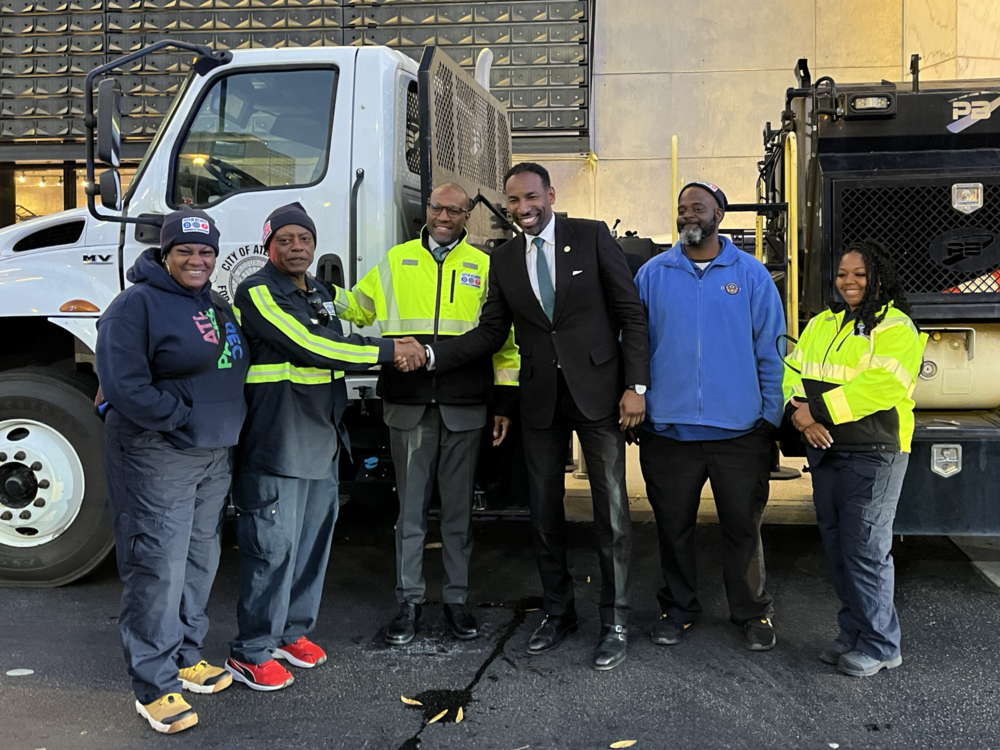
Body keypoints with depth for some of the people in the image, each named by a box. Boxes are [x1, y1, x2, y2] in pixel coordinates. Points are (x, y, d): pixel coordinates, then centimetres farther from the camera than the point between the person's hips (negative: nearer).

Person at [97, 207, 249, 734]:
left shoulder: (217, 307, 14)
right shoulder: (137, 304, -11)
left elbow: (234, 371, 23)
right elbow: (123, 384, -20)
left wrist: (224, 429, 9)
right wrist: (182, 418, -18)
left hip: (214, 455, 8)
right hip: (157, 458, -8)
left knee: (199, 561, 16)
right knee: (159, 568, -5)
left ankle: (185, 658, 32)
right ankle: (153, 688, 6)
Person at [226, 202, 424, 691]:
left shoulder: (320, 293, 17)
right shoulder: (258, 293, -11)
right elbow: (309, 348, -20)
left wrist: (387, 356, 10)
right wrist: (386, 351, -14)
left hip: (321, 439, 9)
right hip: (276, 444, -9)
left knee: (313, 537, 14)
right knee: (272, 545, -5)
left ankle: (292, 631, 29)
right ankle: (250, 652, 8)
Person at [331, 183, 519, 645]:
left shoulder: (483, 267, 8)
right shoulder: (396, 261, 10)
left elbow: (503, 338, 7)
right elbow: (360, 309, 16)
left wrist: (505, 402, 2)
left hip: (464, 408, 0)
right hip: (409, 404, 0)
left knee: (458, 508, 9)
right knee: (410, 507, 5)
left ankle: (456, 598, 21)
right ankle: (409, 602, 15)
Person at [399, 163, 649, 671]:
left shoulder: (592, 237, -2)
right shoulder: (504, 258, 9)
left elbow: (631, 313, -3)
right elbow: (491, 332, 8)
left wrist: (635, 385, -10)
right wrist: (431, 354, -7)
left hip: (597, 390, -3)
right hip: (540, 399, 4)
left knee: (611, 511, 1)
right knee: (543, 512, 10)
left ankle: (615, 621, 15)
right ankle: (558, 612, 27)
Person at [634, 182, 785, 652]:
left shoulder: (751, 275, 3)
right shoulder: (653, 274, 6)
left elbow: (770, 351, 3)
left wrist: (771, 415, -2)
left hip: (739, 431, -1)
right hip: (668, 430, 1)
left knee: (742, 526, 8)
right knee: (673, 526, 11)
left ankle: (751, 612, 25)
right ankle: (678, 608, 28)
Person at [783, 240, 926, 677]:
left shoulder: (895, 327, -7)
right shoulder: (821, 325, 16)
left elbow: (880, 386, -20)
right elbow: (792, 370, 8)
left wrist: (818, 409, -20)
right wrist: (799, 412, -12)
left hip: (873, 455, -7)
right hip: (825, 452, 7)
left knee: (865, 550, -4)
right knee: (837, 546, 13)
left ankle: (880, 646, 9)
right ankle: (853, 633, 26)